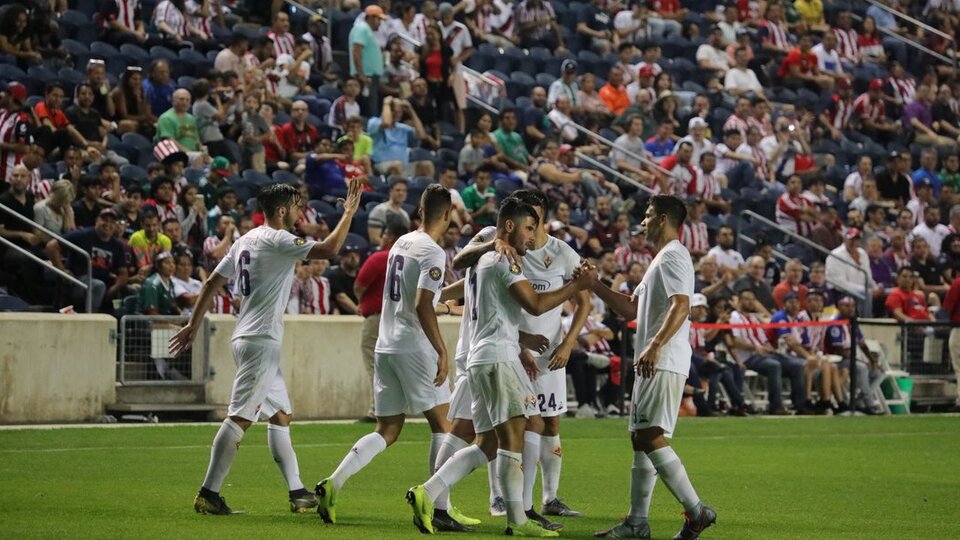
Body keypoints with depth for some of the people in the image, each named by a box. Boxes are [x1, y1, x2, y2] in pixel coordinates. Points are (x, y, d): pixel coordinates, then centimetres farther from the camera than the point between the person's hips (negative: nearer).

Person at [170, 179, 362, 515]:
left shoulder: (246, 241, 14)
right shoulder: (277, 240, -12)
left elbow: (212, 283, 16)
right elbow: (329, 249, -21)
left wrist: (193, 326, 21)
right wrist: (349, 213, -9)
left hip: (248, 339, 10)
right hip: (261, 340, -10)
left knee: (281, 416, 13)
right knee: (240, 418, -11)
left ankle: (298, 493, 15)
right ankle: (208, 494, -12)